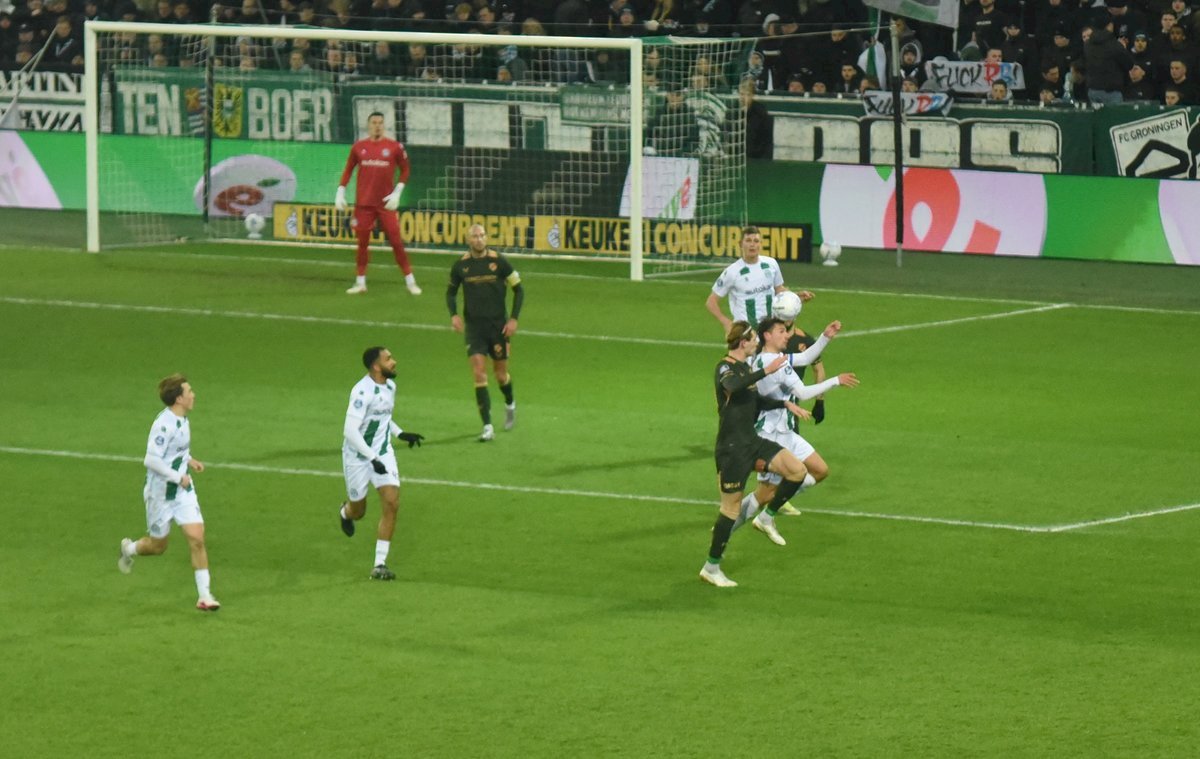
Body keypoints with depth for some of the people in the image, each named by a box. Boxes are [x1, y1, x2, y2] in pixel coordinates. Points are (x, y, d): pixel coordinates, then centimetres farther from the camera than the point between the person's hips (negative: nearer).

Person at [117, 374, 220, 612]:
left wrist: (189, 460, 7)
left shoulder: (182, 419, 3)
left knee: (197, 539, -6)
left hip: (183, 490, 7)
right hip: (161, 492, -7)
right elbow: (151, 460, -28)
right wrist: (178, 477, -23)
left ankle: (204, 596, -2)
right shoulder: (163, 424, -25)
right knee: (158, 546, 10)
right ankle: (129, 549, 45)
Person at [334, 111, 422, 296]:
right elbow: (348, 170, 13)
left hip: (385, 203, -2)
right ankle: (360, 282, 14)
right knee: (362, 242, 5)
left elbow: (405, 171, 6)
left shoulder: (394, 147, 0)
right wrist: (340, 192, 6)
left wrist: (397, 193, -3)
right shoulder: (358, 147, 5)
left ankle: (410, 281, 1)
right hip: (363, 203, 2)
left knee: (396, 241, -4)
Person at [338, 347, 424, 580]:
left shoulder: (390, 386, 2)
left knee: (391, 503, -12)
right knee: (358, 511, 10)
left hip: (383, 453, 6)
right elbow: (350, 431, -29)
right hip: (358, 456, -6)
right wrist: (372, 458, -31)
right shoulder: (363, 391, -25)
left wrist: (400, 434, 10)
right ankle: (346, 512, 51)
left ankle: (380, 565, -8)